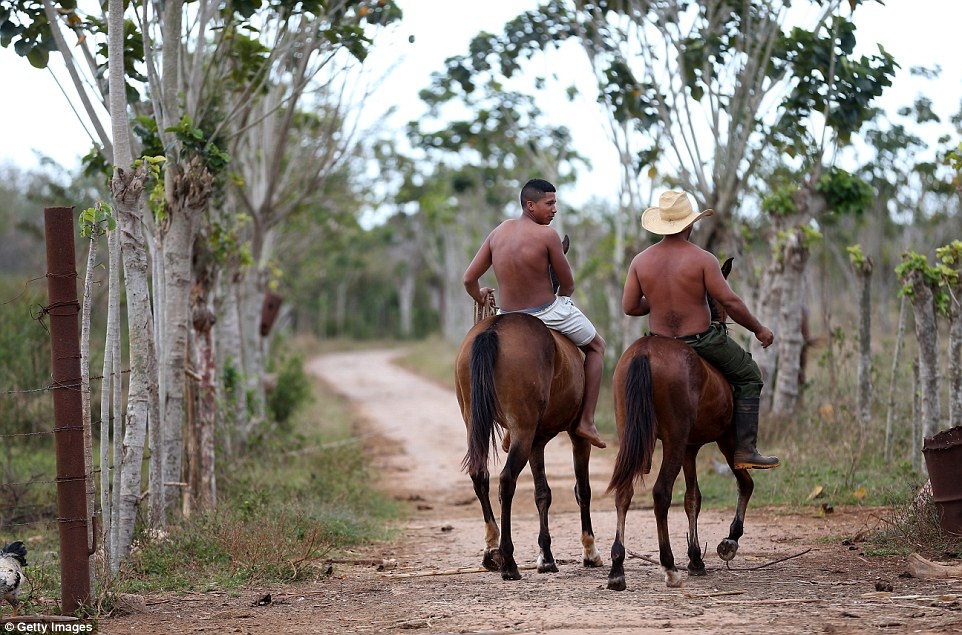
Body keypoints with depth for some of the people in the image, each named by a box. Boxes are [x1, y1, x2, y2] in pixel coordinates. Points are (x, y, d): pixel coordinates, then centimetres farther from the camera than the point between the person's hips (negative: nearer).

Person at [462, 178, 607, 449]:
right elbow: (568, 284, -10)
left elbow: (469, 279, 0)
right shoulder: (547, 235, -18)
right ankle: (587, 421, 13)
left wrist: (480, 298, 22)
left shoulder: (498, 232, -1)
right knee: (596, 347, 22)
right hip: (549, 312, -5)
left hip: (509, 317, 5)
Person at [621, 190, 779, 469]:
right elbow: (730, 302, -16)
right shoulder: (702, 259, -15)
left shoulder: (640, 261, -3)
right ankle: (745, 451, 7)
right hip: (702, 340, -4)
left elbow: (629, 307, 0)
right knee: (748, 376, 14)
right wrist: (758, 329, -2)